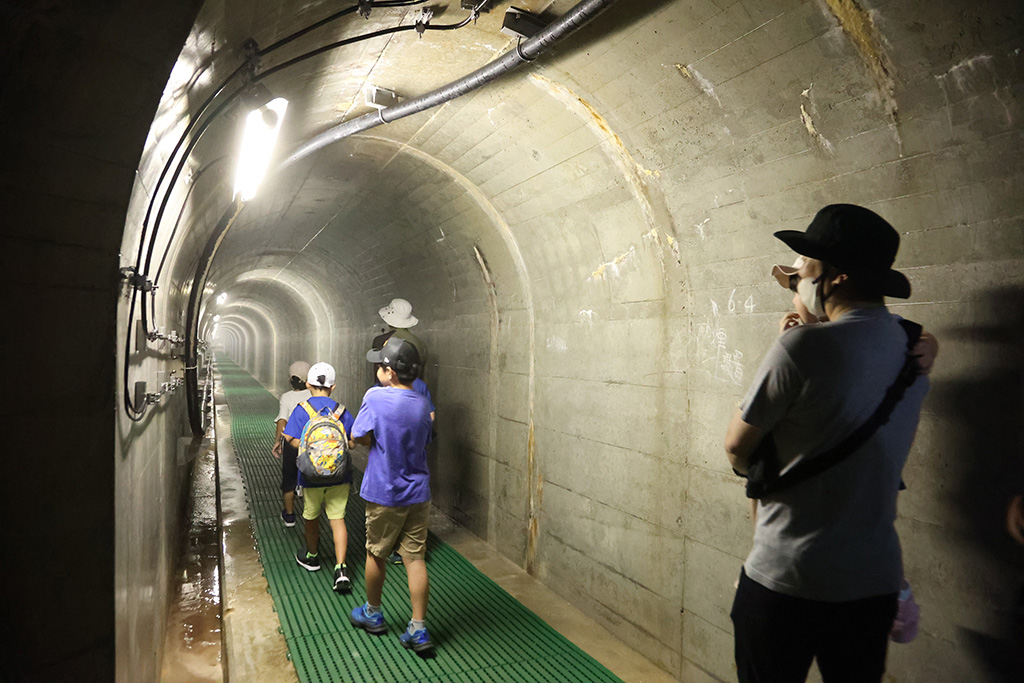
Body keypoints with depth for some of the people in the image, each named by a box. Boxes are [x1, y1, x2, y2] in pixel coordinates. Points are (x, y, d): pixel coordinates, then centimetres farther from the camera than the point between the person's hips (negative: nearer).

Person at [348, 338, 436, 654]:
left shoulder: (375, 397, -18)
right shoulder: (422, 404, 1)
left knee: (376, 554, 17)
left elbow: (359, 438, -11)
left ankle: (373, 614, 36)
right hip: (418, 494, 4)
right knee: (415, 559, 8)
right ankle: (419, 631, 12)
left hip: (384, 494, -4)